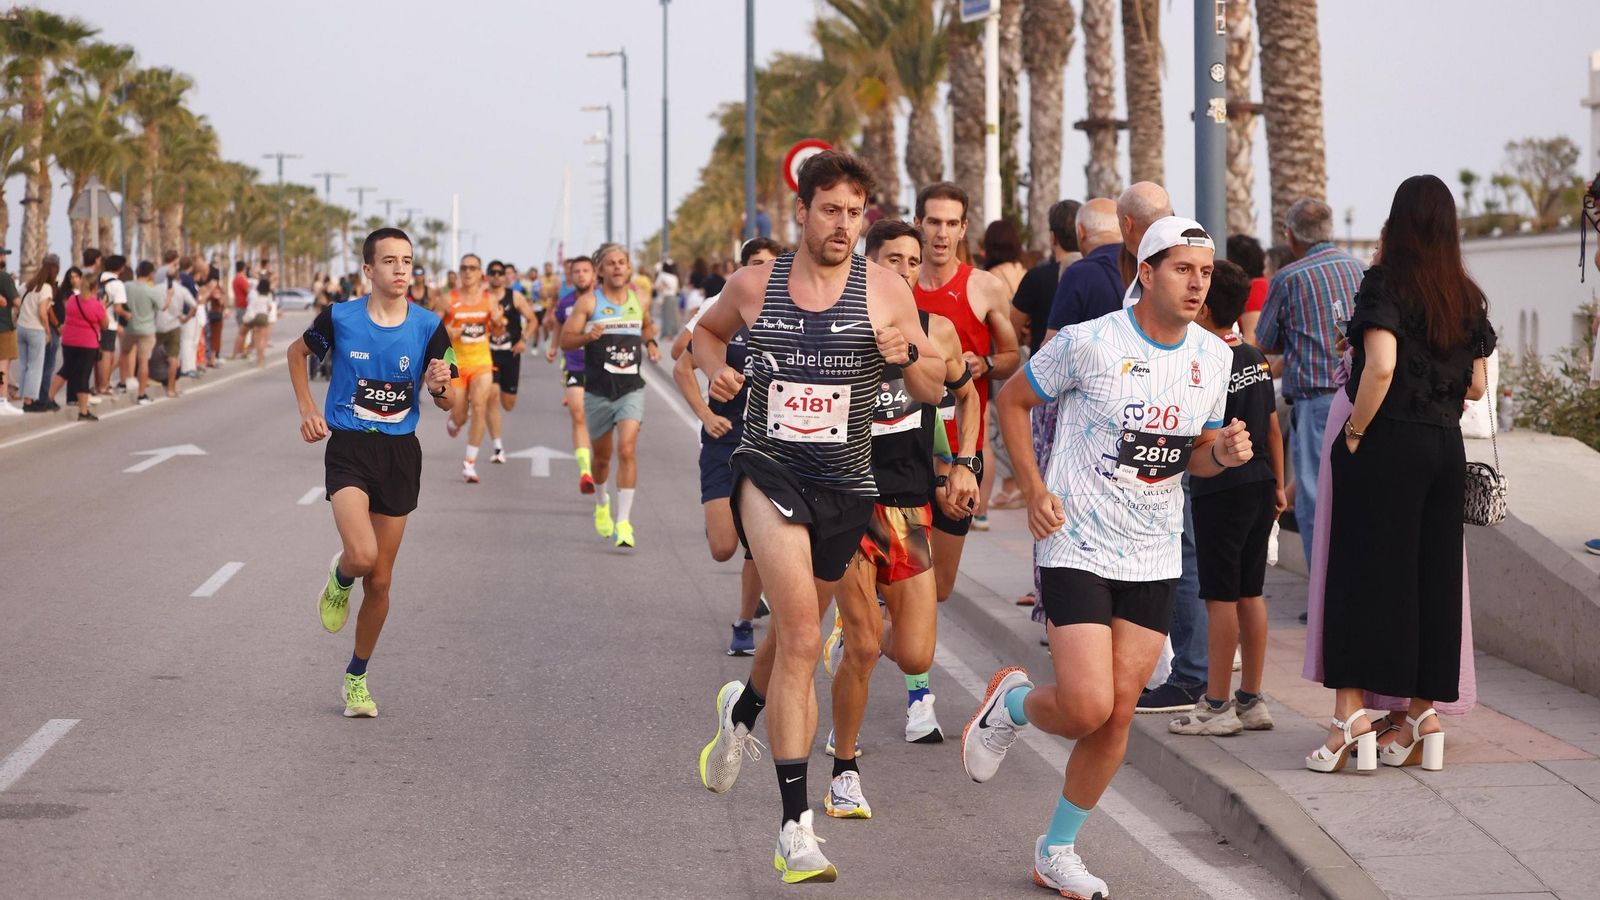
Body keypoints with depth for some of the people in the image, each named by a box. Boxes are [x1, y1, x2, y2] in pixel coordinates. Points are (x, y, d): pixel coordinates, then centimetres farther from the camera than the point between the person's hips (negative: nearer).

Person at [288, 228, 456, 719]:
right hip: (349, 447, -2)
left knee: (379, 581, 7)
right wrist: (307, 410, 6)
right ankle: (340, 580, 13)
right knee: (362, 554, -26)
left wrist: (439, 386, -19)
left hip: (400, 453, 2)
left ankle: (357, 677, 27)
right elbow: (297, 352, 14)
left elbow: (448, 402, 4)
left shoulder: (428, 327, -3)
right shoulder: (339, 318, -6)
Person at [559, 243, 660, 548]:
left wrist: (651, 343, 9)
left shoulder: (639, 299, 8)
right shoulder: (588, 302, -4)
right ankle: (601, 502, 44)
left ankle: (623, 521, -17)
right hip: (598, 390, -1)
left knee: (627, 450, -17)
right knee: (602, 456, 13)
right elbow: (565, 340, -6)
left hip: (631, 389, 1)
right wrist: (588, 336, -25)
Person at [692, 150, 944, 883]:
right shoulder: (754, 285, 1)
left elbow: (934, 390, 3)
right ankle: (795, 822, -20)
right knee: (802, 636, -21)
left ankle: (743, 708, 57)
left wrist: (907, 355, -18)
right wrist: (716, 370, 1)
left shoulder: (884, 290, -1)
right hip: (769, 470, -2)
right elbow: (708, 329, 23)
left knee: (794, 633, 20)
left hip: (846, 484, 2)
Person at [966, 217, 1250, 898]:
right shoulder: (1089, 342, -12)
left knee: (1117, 714, 4)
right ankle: (1010, 704, 20)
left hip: (1155, 559, 5)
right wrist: (1035, 491, -8)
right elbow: (1012, 400, 1)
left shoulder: (1213, 356, 4)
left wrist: (1224, 452, -6)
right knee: (1086, 708, -15)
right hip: (1078, 550, -5)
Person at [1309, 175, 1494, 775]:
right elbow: (1477, 385, 10)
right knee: (1433, 577, 10)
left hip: (1385, 447, -5)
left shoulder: (1384, 284, -9)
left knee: (1362, 573, -1)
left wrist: (1355, 431, -11)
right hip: (1446, 447, 5)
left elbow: (1381, 366, -22)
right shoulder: (1468, 297, 8)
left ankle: (1351, 718, -5)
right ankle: (1425, 719, 14)